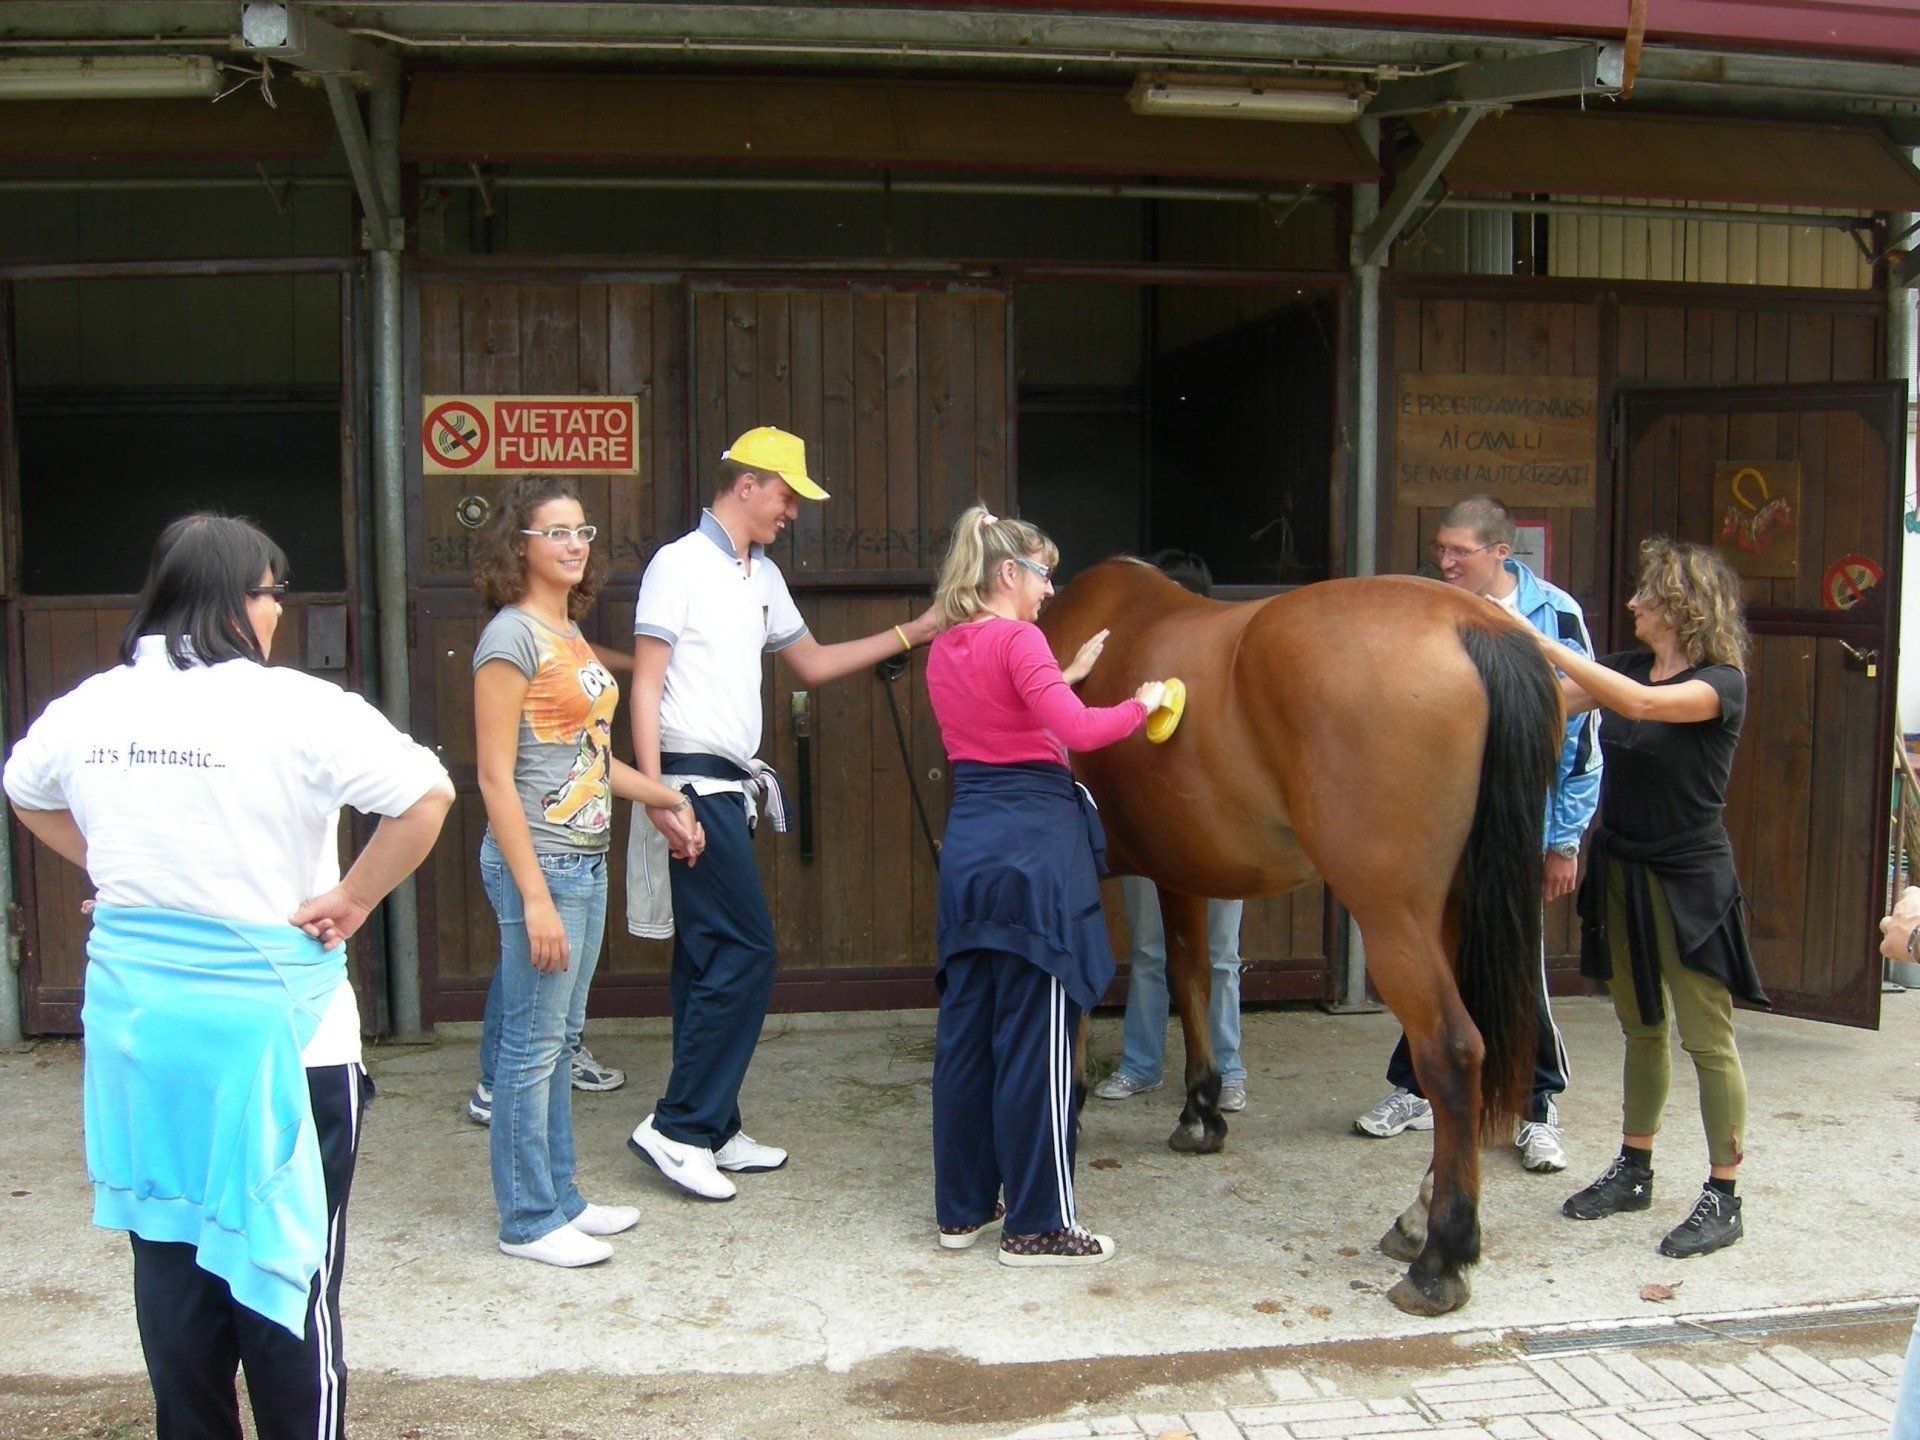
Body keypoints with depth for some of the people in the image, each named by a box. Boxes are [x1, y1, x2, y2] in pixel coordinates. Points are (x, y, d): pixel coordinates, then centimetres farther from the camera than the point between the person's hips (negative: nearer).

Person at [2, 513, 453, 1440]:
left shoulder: (88, 707, 3)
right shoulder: (292, 707, -16)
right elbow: (427, 794, -22)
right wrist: (354, 901, -12)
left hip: (135, 1016, 6)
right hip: (268, 1024, -5)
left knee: (169, 1251, 19)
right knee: (287, 1262, 9)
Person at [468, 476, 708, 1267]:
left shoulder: (572, 634, 14)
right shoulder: (512, 637, -12)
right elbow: (495, 777, -15)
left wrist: (668, 799, 21)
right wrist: (535, 897, -19)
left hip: (587, 860, 9)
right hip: (539, 863, -9)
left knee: (558, 1040, 16)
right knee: (532, 1046, 1)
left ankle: (559, 1197, 26)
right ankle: (530, 1219, 12)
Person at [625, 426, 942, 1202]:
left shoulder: (763, 577, 17)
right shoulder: (680, 564, -8)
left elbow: (813, 663, 27)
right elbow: (645, 686, -12)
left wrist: (911, 634, 21)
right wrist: (656, 795, -20)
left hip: (729, 787, 9)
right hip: (694, 782, -9)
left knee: (710, 962, 11)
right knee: (745, 954, -11)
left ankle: (712, 1131, 18)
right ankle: (677, 1128, -3)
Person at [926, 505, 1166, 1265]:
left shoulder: (943, 650, 12)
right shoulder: (1018, 640, -12)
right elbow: (1077, 730, -22)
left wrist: (1064, 676, 23)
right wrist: (1140, 703, -6)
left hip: (967, 840, 8)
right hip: (1035, 839, -8)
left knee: (965, 1029, 13)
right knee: (1037, 1038, -1)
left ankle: (961, 1208, 23)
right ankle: (1038, 1224, 7)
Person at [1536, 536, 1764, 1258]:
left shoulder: (1721, 683, -14)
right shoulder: (1626, 667, 8)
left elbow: (1640, 703, -31)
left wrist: (1543, 644, -31)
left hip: (1688, 881, -7)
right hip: (1621, 873, 7)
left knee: (1706, 1038, -1)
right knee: (1641, 1028, 17)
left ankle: (1723, 1198, 9)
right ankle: (1634, 1170, 29)